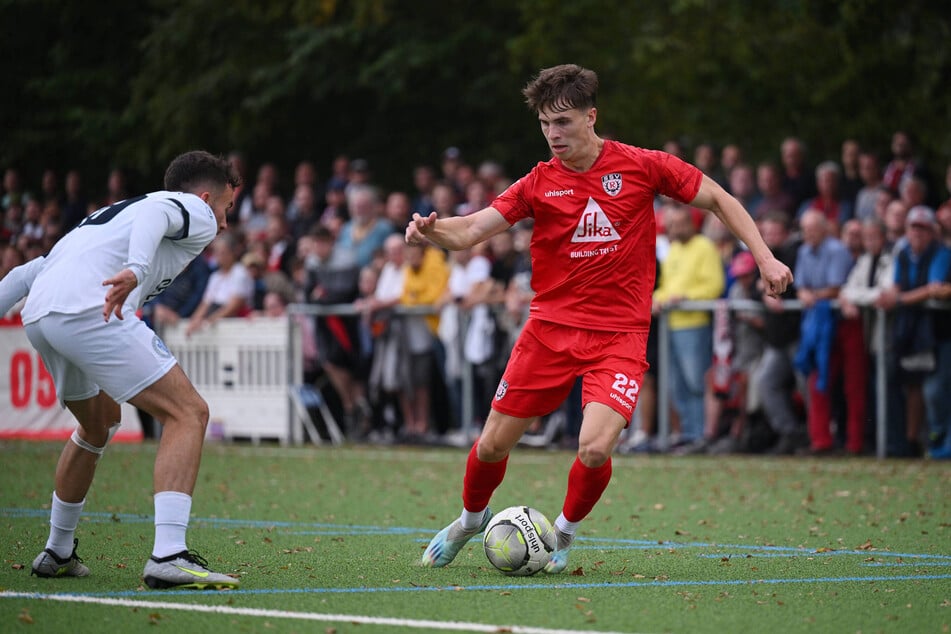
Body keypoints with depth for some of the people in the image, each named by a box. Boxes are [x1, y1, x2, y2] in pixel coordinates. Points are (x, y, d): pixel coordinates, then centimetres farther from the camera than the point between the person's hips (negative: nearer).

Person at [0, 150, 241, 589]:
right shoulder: (197, 213, 14)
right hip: (90, 310, -8)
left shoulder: (113, 212, 38)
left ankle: (57, 553, 39)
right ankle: (168, 556, -19)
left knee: (100, 422, 31)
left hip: (37, 315, 8)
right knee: (188, 413, -5)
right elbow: (155, 214, -12)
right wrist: (137, 269, -29)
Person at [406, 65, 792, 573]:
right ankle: (471, 519, 37)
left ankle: (564, 532, 10)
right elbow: (470, 231, -6)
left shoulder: (641, 166, -4)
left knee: (595, 449, -21)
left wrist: (764, 258, -3)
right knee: (493, 444, 5)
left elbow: (718, 200, 5)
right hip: (550, 329, 2)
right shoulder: (540, 182, 0)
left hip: (619, 335, -2)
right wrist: (432, 230, -28)